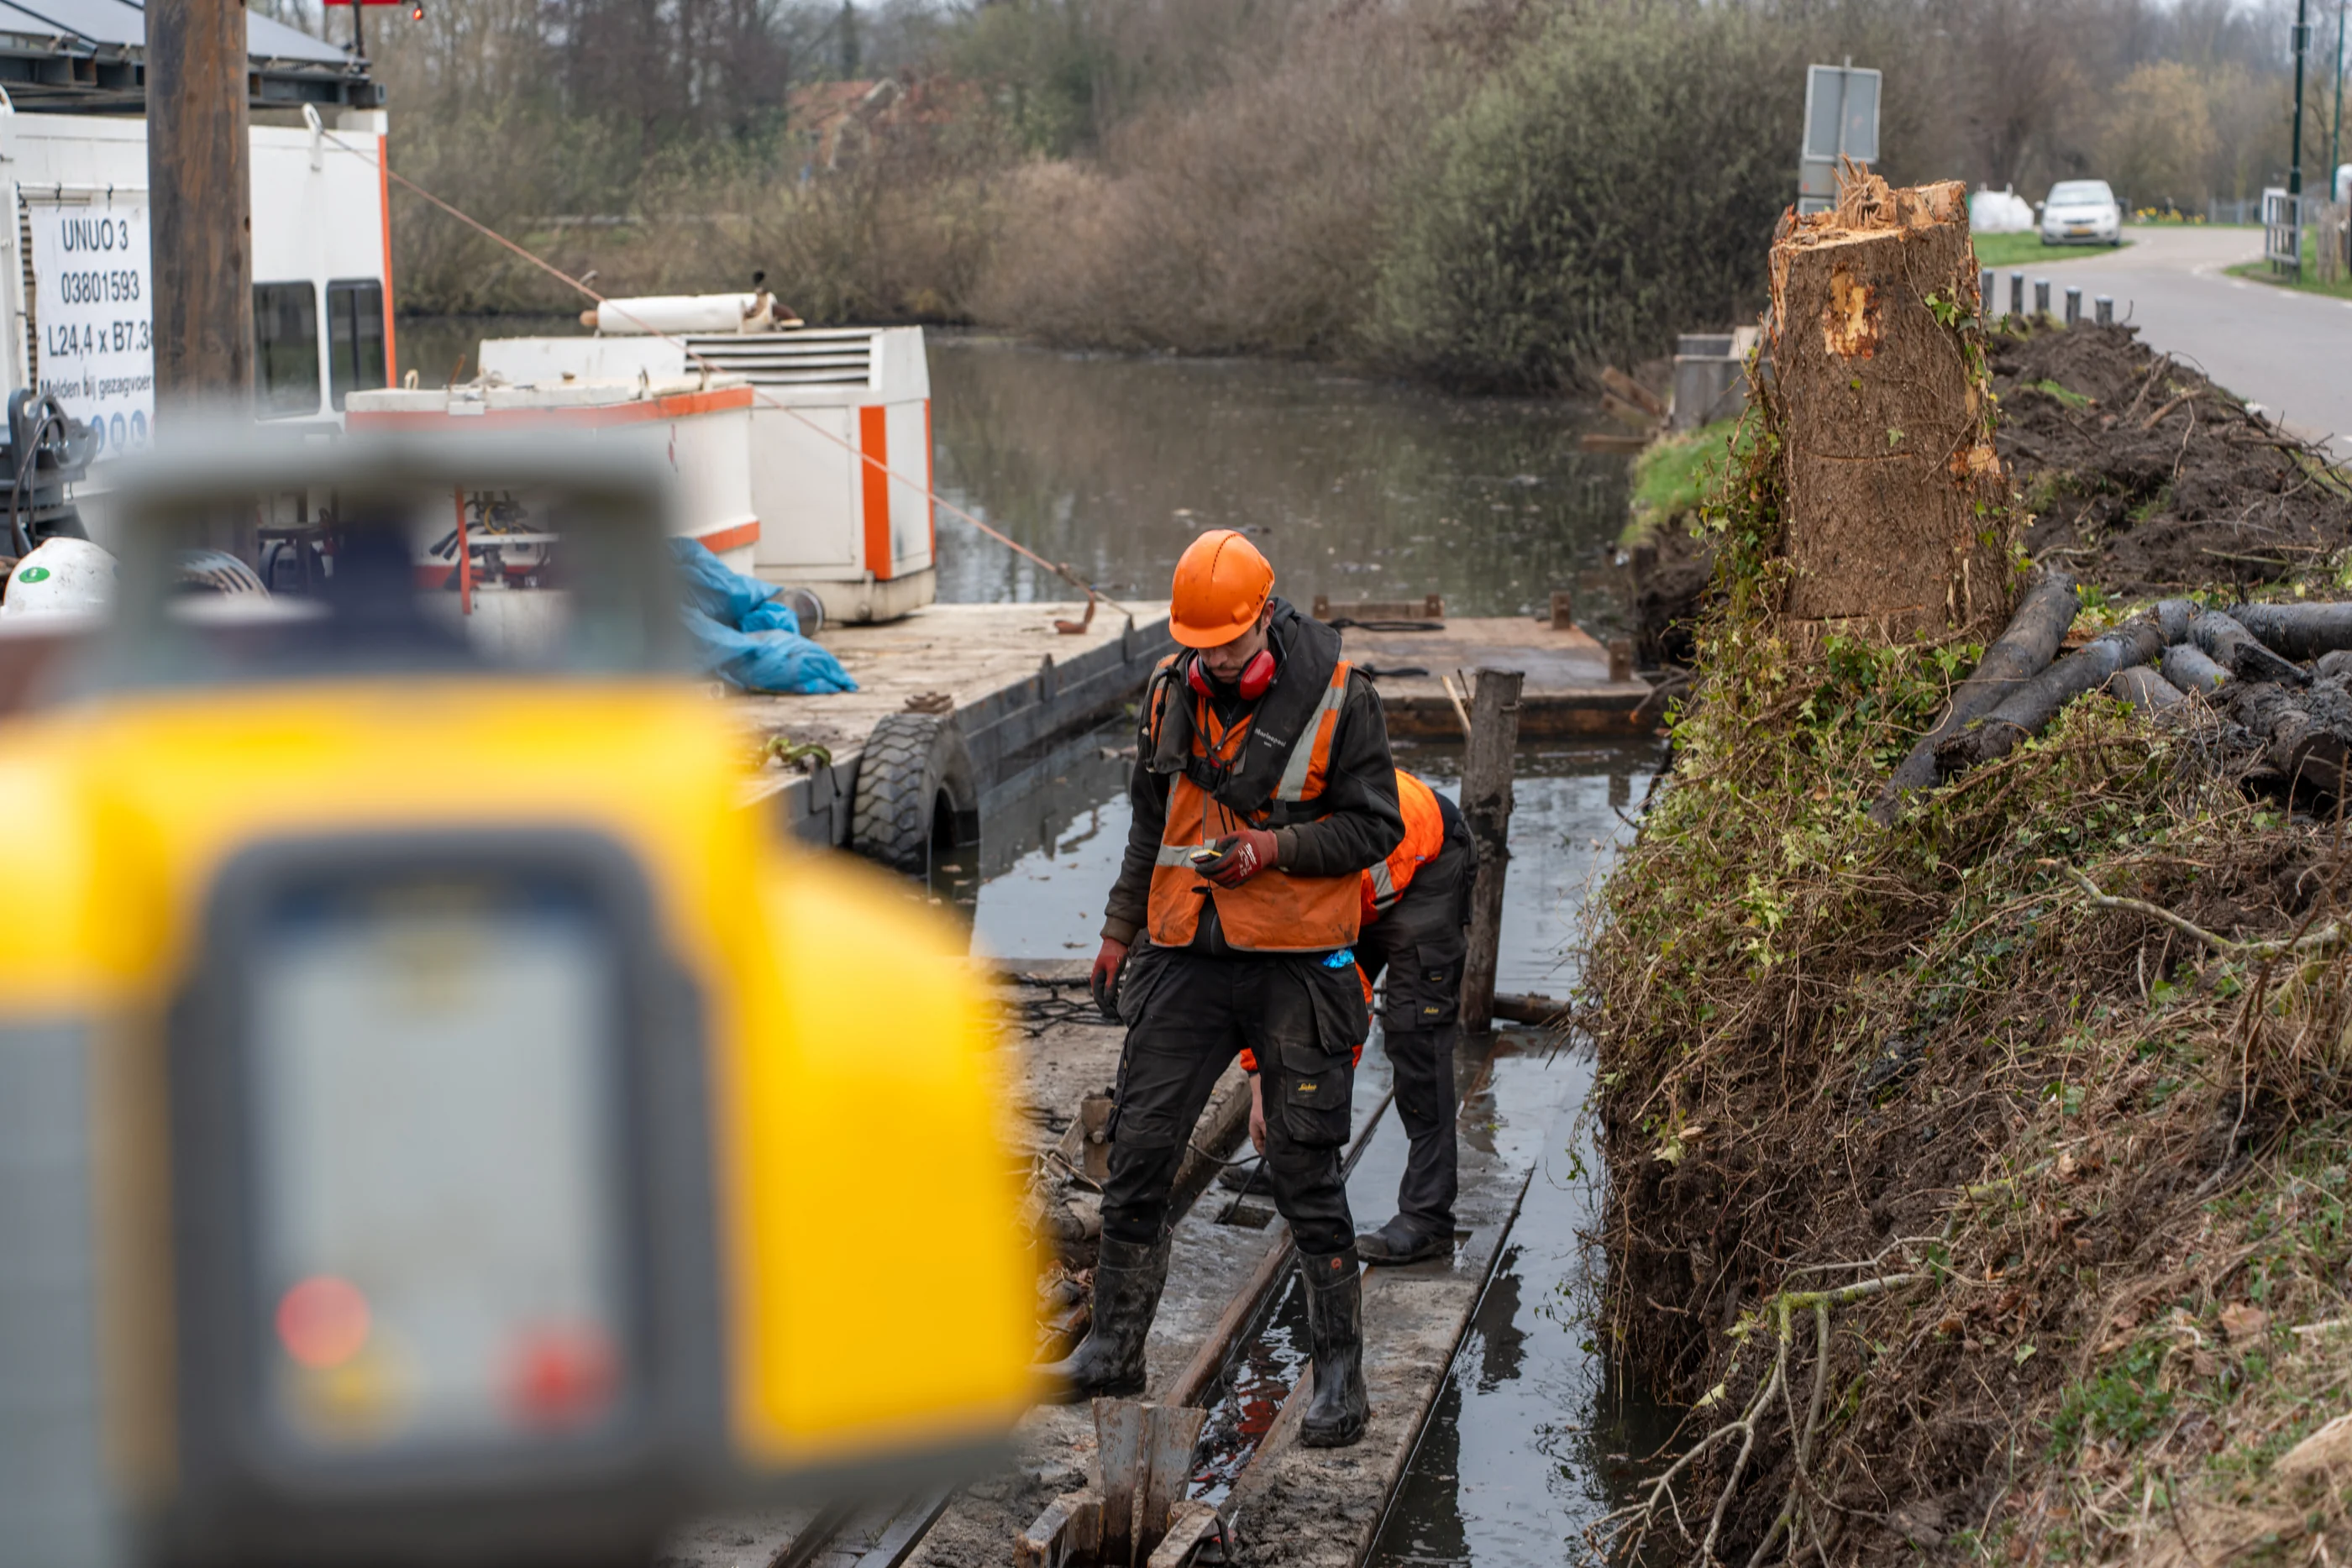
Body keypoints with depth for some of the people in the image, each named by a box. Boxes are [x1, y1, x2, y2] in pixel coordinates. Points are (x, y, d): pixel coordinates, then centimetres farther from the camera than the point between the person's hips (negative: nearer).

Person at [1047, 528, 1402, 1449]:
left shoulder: (1335, 696, -9)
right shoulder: (1171, 693, 5)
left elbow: (1374, 826, -6)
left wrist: (1273, 846, -19)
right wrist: (1120, 930, 20)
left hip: (1297, 965, -4)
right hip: (1187, 959, 5)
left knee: (1306, 1173, -1)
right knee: (1138, 1154, 5)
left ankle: (1340, 1375, 10)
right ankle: (1114, 1348, 19)